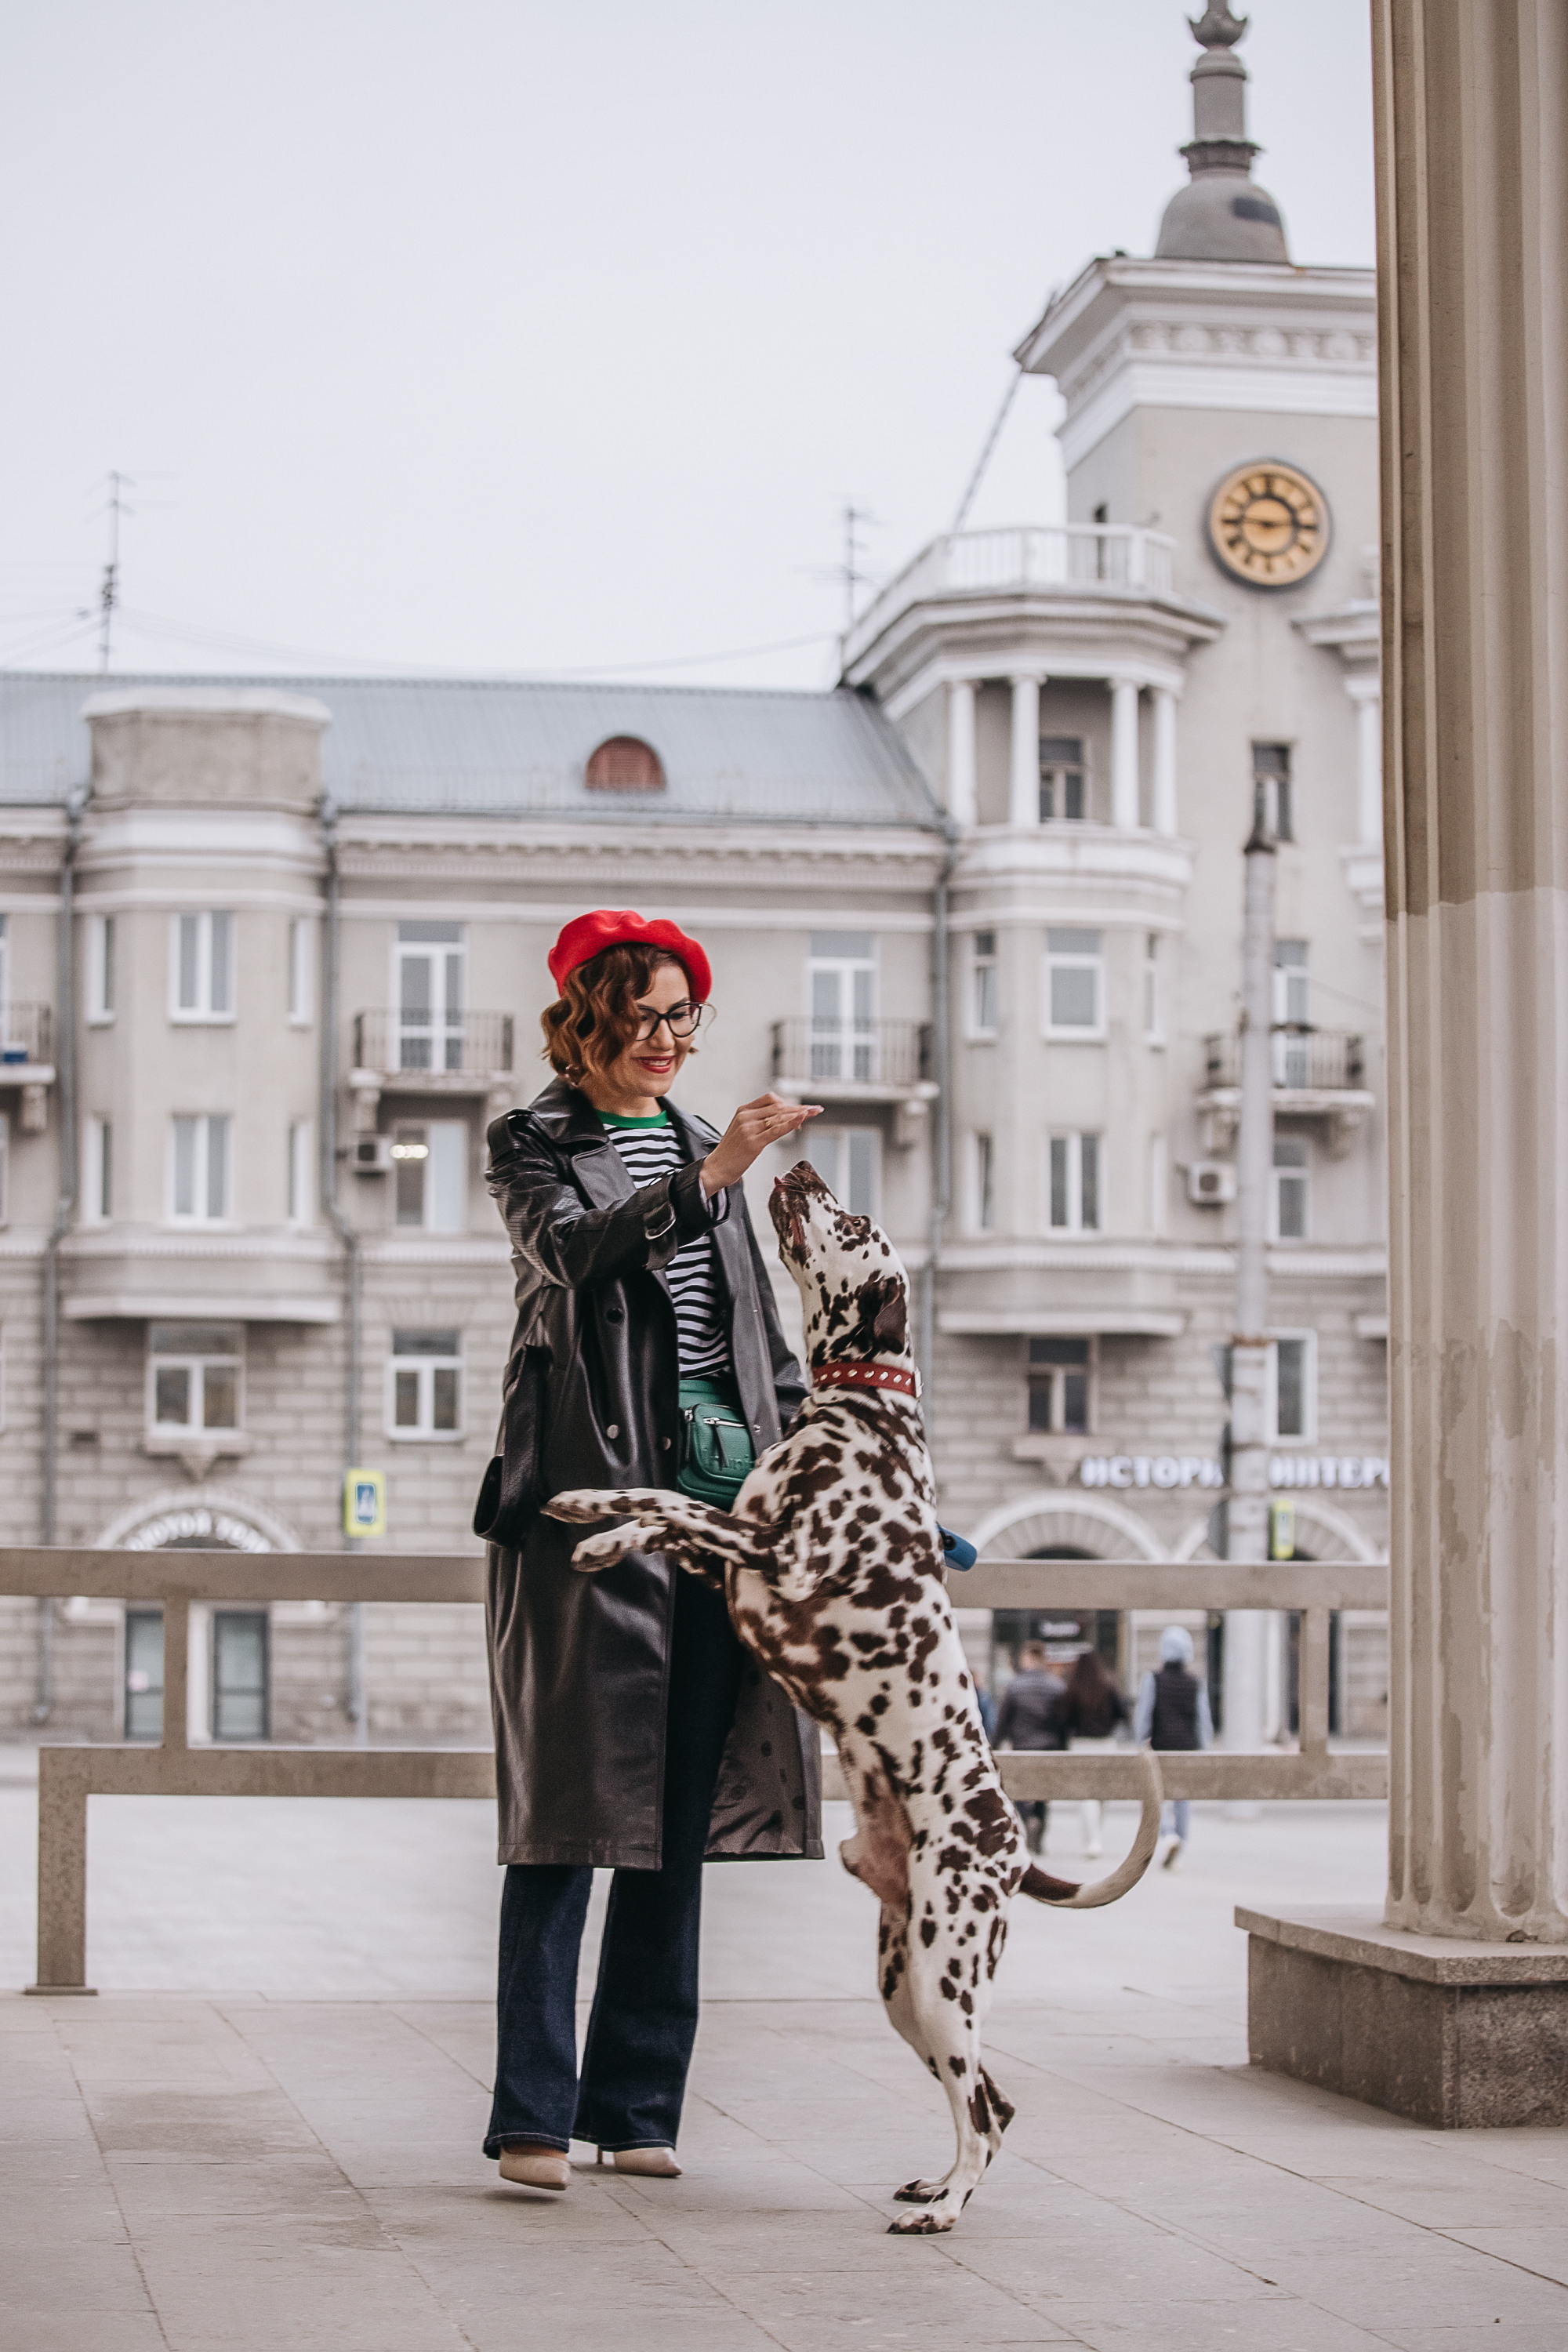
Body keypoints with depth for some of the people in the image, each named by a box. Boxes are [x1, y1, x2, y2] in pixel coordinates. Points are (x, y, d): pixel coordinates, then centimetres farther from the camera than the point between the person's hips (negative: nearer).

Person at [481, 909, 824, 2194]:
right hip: (592, 1491, -5)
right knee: (572, 1805, -9)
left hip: (718, 1494, 6)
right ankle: (534, 2113, -8)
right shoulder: (535, 1144, 4)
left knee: (681, 1812, 5)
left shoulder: (697, 1143, 21)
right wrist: (707, 1176, -29)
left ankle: (637, 2102, 11)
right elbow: (573, 1247, -18)